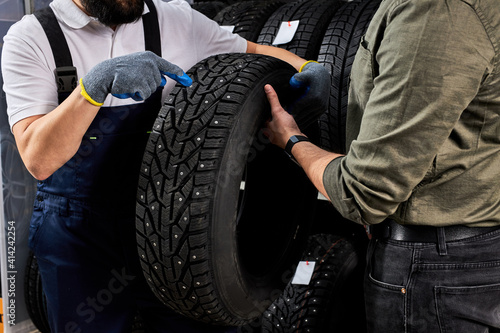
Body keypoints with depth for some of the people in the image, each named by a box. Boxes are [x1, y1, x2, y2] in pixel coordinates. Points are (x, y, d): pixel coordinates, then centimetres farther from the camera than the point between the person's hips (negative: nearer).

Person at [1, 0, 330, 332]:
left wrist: (306, 68, -7)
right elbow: (39, 160, -20)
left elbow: (256, 53, 13)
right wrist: (96, 83, -32)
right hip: (80, 240, -1)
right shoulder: (30, 38, -8)